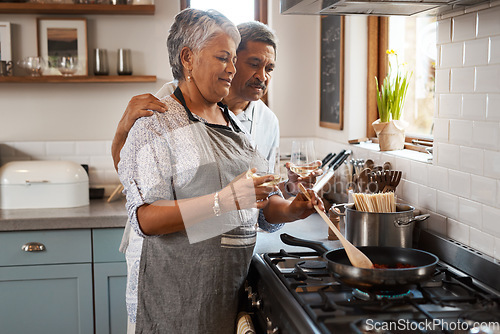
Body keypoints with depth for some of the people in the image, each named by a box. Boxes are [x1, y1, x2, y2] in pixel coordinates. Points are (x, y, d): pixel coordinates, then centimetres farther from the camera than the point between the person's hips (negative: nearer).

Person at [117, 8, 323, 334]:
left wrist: (290, 209, -5)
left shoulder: (237, 123, 13)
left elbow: (264, 200, 16)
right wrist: (223, 200, -28)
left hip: (237, 281, 6)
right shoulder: (155, 124, -9)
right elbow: (146, 218, -20)